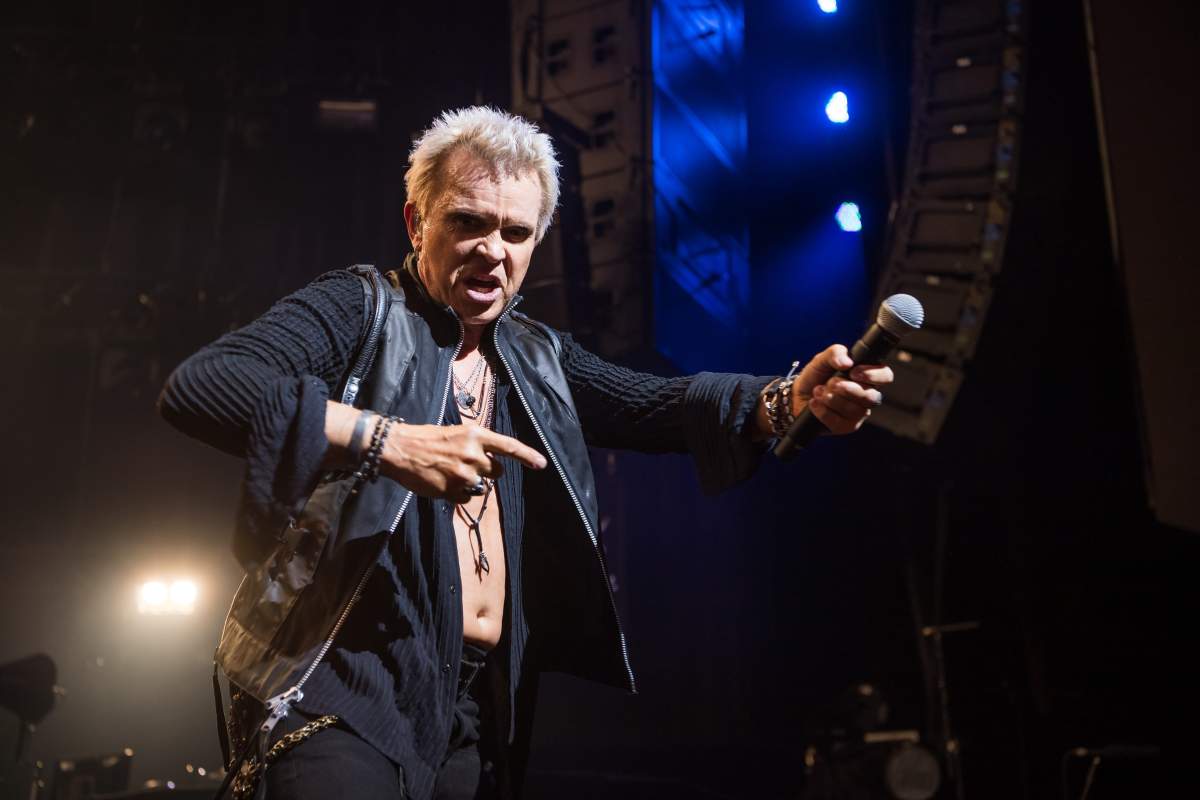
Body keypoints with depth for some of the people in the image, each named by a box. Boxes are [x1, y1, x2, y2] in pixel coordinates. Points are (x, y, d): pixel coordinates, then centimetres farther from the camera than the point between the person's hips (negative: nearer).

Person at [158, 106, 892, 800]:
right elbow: (196, 385, -18)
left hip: (484, 709, 6)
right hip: (348, 688, -6)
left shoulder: (536, 358, 15)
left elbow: (655, 405, 4)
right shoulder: (361, 311, -4)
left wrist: (788, 400, -15)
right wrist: (387, 440, -27)